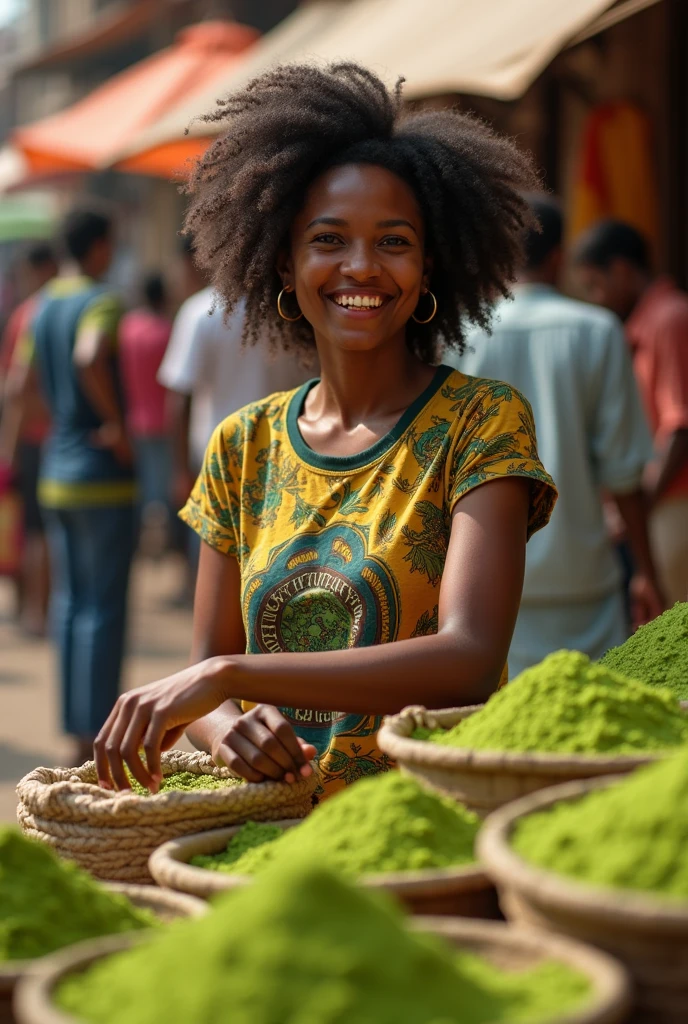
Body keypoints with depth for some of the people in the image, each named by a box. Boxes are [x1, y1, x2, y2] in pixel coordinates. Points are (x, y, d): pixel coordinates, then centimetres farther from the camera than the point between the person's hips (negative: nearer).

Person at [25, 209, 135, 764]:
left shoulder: (44, 305, 11)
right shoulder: (103, 302, -14)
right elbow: (90, 358, -34)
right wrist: (117, 423, -22)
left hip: (56, 470, 8)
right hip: (102, 473, -8)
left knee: (70, 600, 13)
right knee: (104, 606, -3)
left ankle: (75, 725, 19)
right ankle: (96, 734, -1)